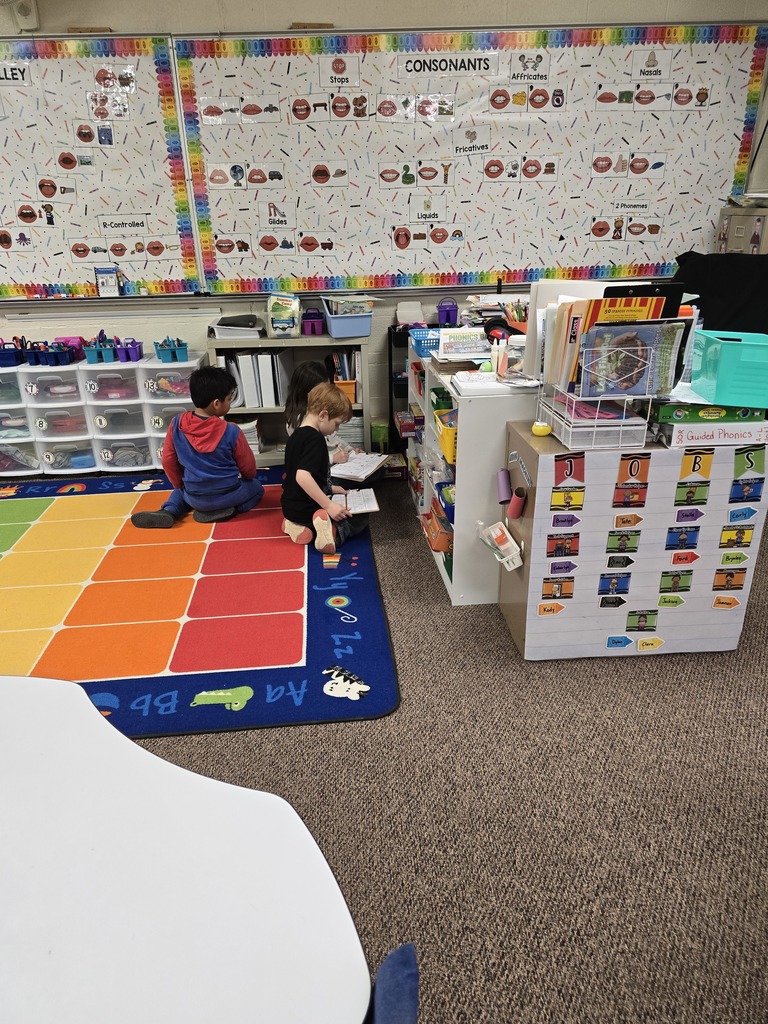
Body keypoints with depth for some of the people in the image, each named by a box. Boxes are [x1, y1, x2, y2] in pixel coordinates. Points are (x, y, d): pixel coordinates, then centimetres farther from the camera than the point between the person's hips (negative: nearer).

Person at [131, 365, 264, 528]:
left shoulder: (177, 424, -10)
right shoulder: (231, 431, -17)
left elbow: (168, 461, 1)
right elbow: (248, 467, -3)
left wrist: (180, 486, 18)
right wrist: (248, 478, 21)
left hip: (195, 498, 3)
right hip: (229, 494, -3)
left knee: (182, 490, 37)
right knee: (256, 487, 26)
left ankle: (169, 511, 6)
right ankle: (229, 508, -1)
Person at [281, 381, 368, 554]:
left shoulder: (297, 435, 10)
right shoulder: (315, 439, -20)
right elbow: (302, 476, -33)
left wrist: (329, 488, 19)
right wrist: (329, 505, -32)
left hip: (291, 508, 8)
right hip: (308, 510, -8)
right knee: (361, 518, 11)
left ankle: (300, 526, 7)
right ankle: (333, 531, -18)